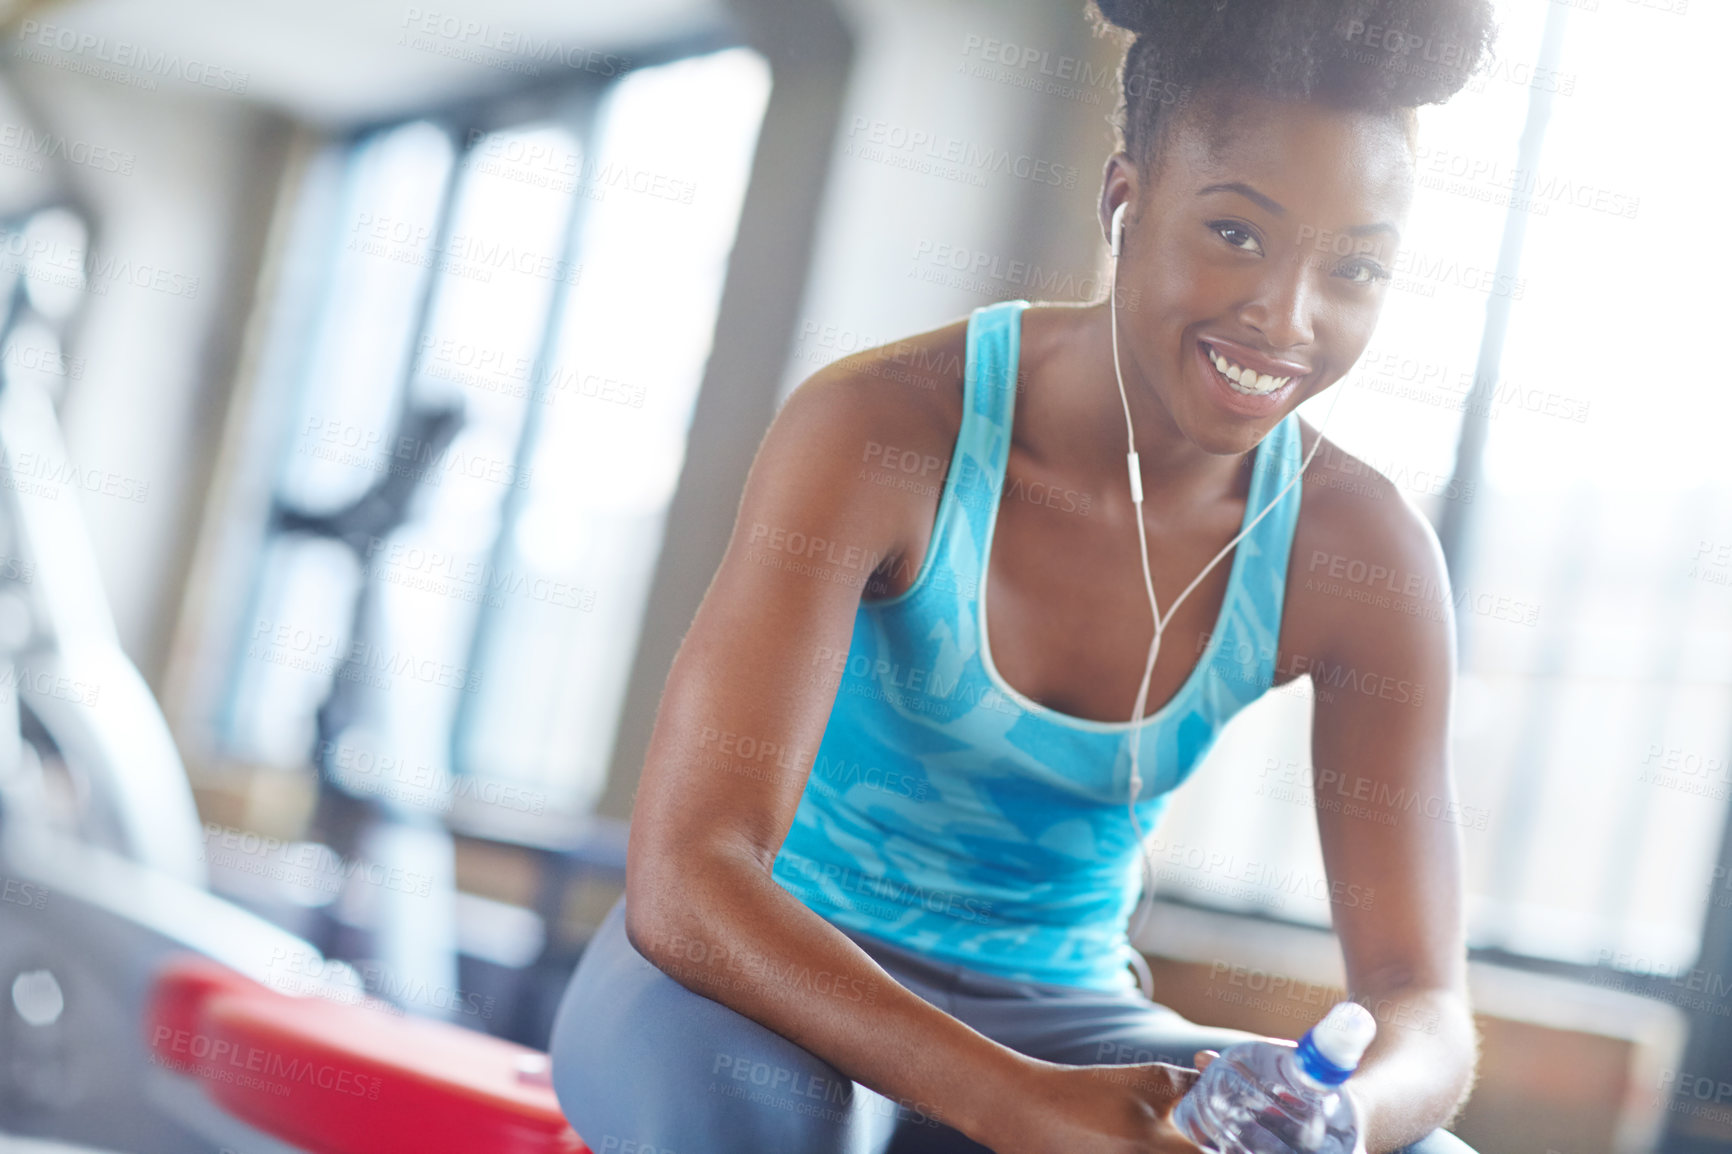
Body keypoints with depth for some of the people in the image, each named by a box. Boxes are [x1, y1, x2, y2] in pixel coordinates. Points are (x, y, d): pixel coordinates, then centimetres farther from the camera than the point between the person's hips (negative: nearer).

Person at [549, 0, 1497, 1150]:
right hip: (788, 983, -3)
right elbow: (684, 880, -30)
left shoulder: (1357, 551, -10)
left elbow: (1425, 1003, -11)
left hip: (1058, 1015, 3)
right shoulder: (881, 428, -21)